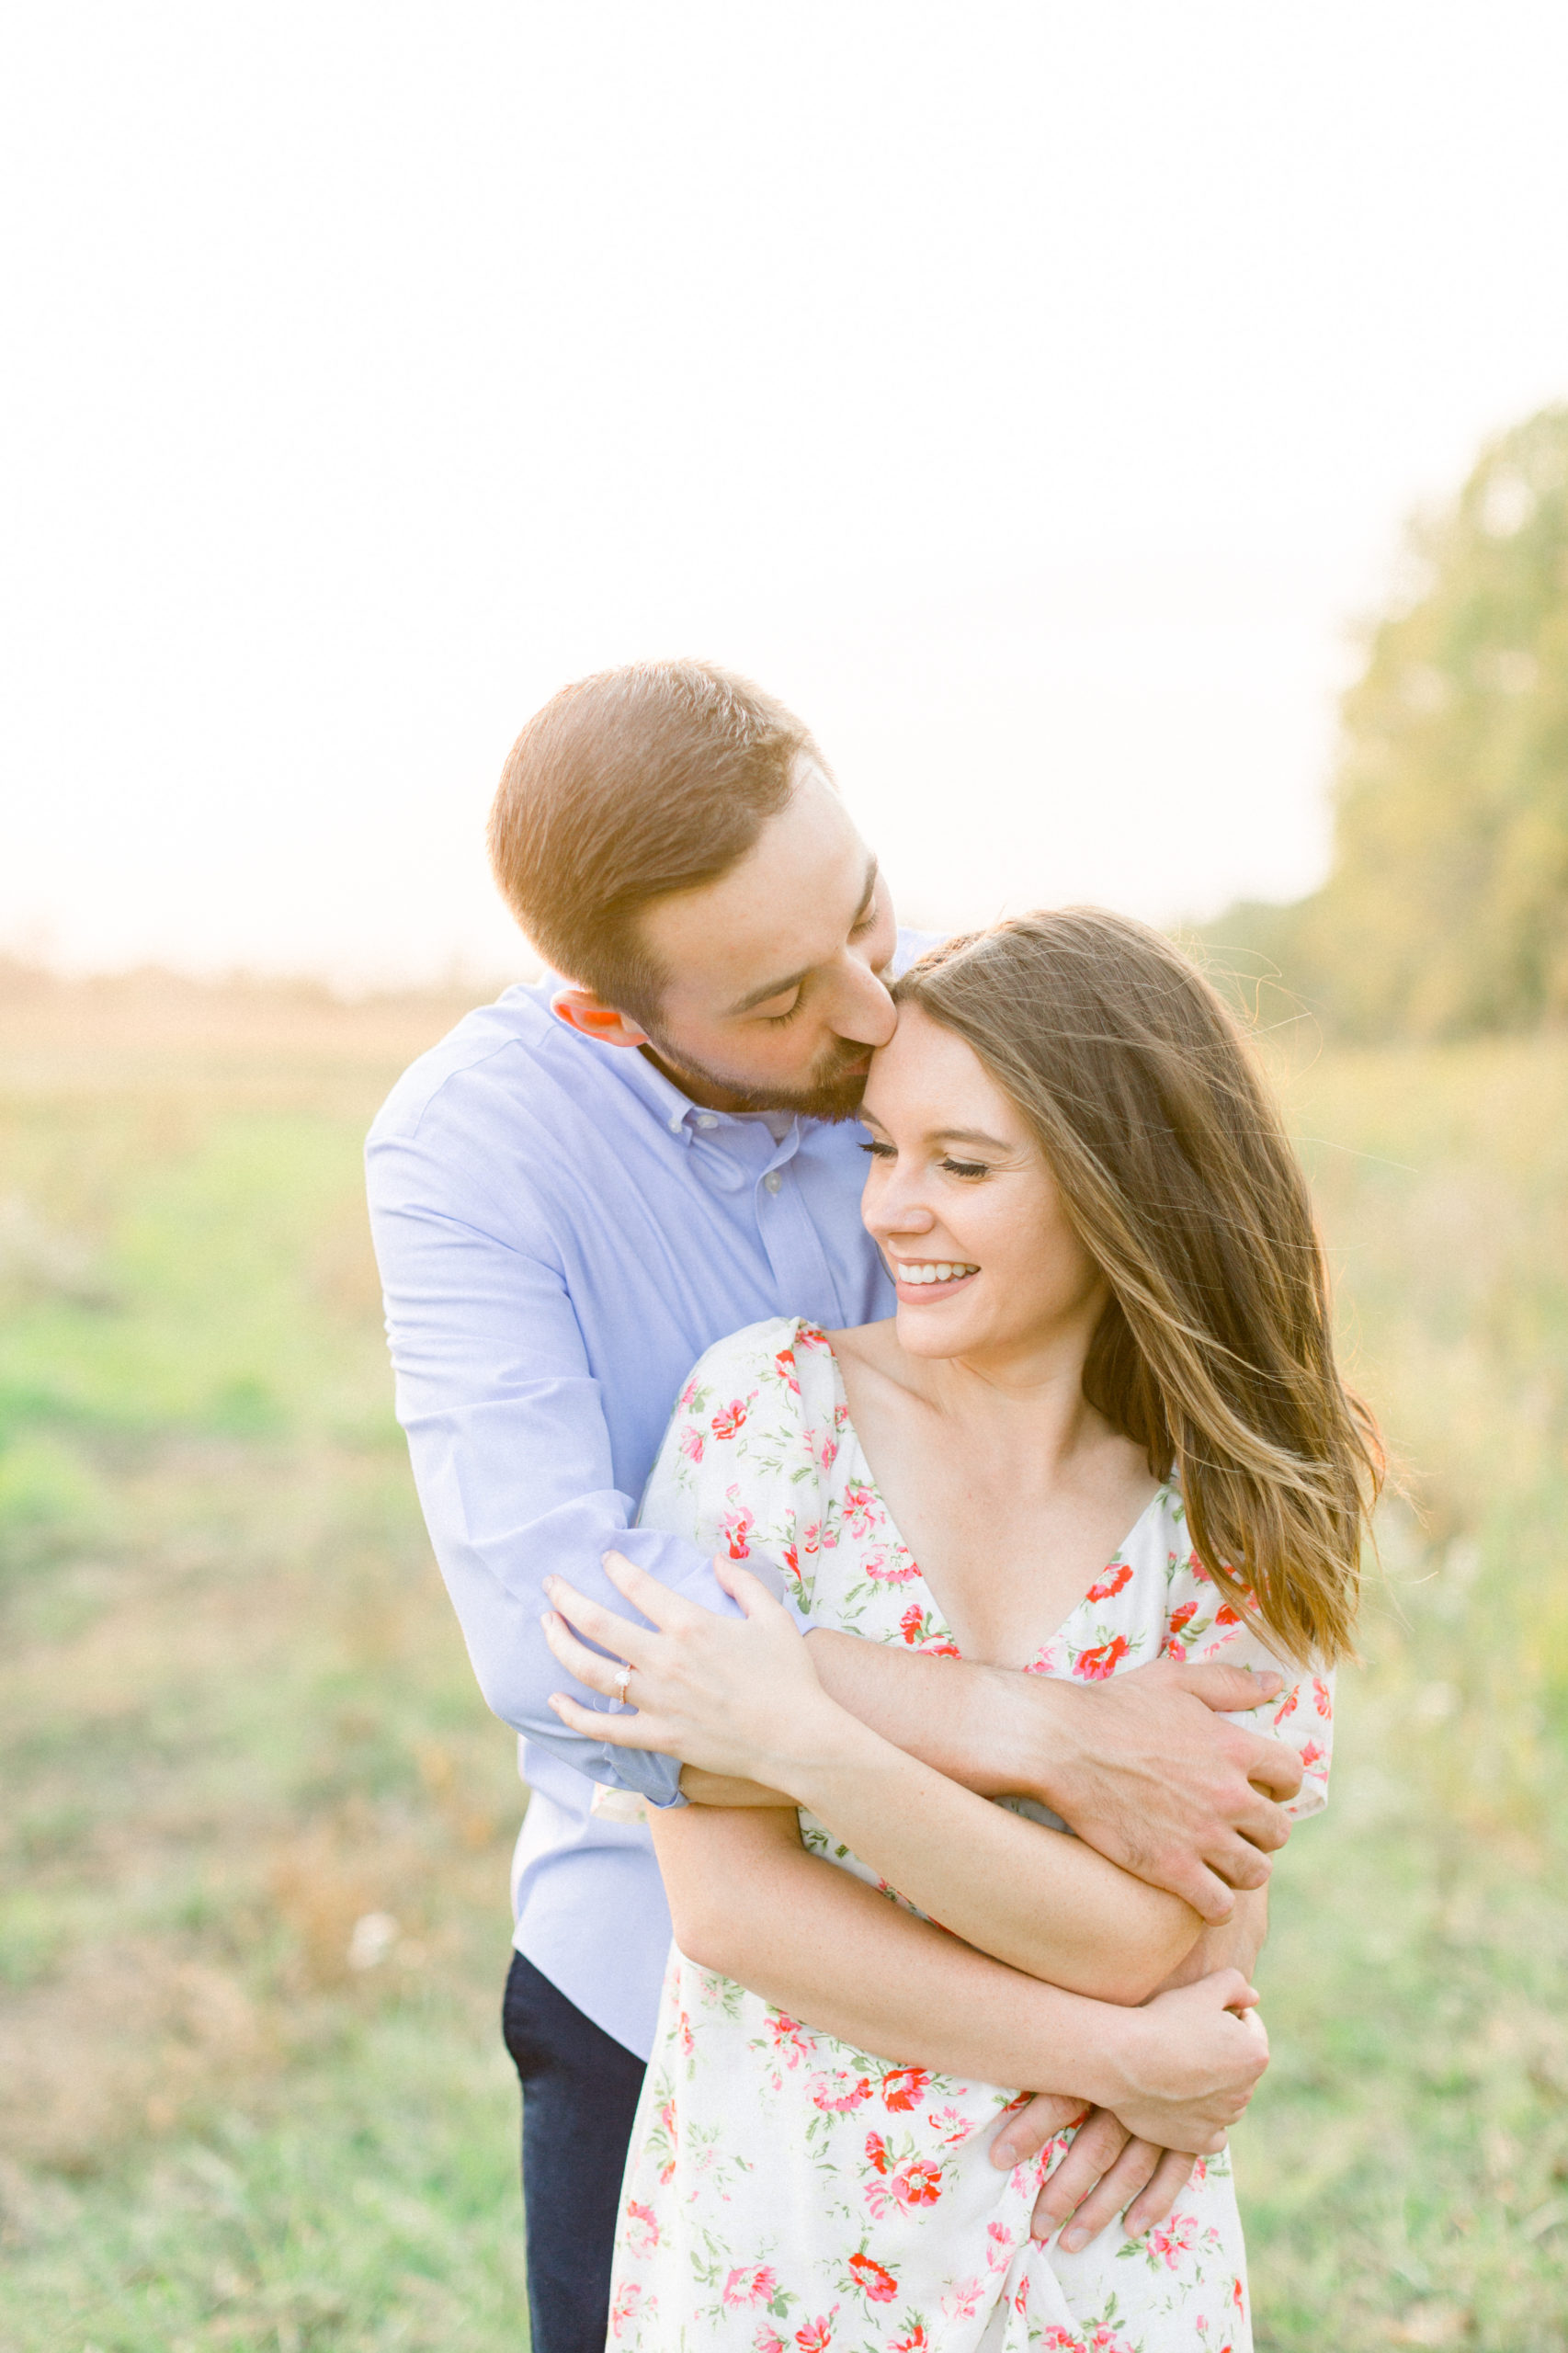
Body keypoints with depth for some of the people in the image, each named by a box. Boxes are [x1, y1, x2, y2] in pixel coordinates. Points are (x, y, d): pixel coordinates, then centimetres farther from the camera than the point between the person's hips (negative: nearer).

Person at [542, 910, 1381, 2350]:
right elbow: (725, 1904, -16)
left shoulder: (1244, 1521, -9)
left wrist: (807, 1741, -26)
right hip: (773, 2233, -1)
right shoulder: (774, 1406, -14)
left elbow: (1144, 1942, -16)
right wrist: (1105, 2054, -16)